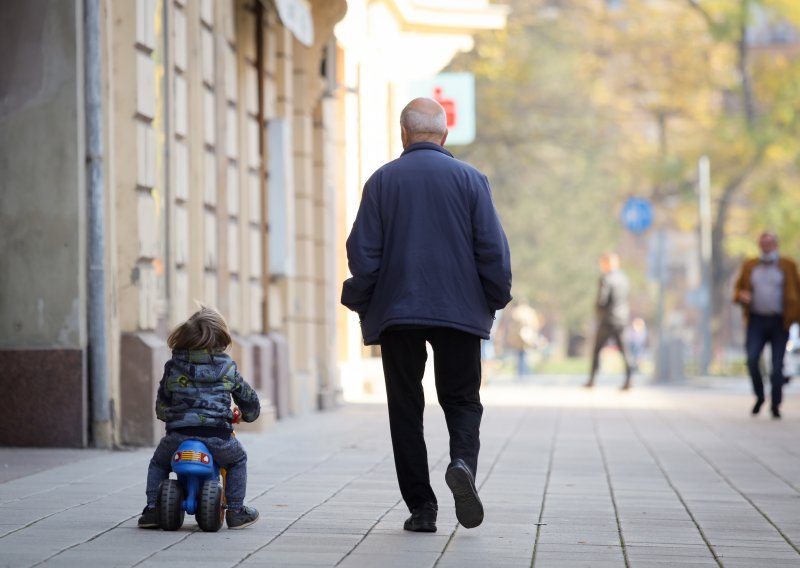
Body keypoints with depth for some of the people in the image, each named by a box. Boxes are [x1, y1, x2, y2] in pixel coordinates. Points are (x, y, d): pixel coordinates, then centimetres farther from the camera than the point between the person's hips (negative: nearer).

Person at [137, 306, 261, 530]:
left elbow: (161, 404, 18)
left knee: (158, 463, 31)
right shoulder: (227, 368, 10)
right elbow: (248, 397, 22)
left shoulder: (173, 367, 9)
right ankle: (236, 510, 23)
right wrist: (249, 414, 45)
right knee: (238, 460, 31)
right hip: (217, 435, 0)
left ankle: (152, 509, 18)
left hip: (179, 434, 1)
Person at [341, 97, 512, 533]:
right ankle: (463, 461, -19)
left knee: (406, 408, 7)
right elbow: (493, 248, -3)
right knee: (461, 399, 11)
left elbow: (362, 251, -2)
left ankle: (421, 507, 3)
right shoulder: (470, 179, 0)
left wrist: (362, 303, 9)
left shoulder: (382, 181, 1)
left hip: (396, 314, 0)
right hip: (460, 312, 0)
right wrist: (495, 300, 9)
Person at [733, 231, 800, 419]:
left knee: (777, 365, -2)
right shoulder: (749, 266, 12)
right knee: (752, 359, -16)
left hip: (780, 322, -1)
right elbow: (737, 289, 16)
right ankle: (759, 396, 5)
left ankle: (775, 405, 9)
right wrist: (741, 296, -8)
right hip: (757, 321, 1)